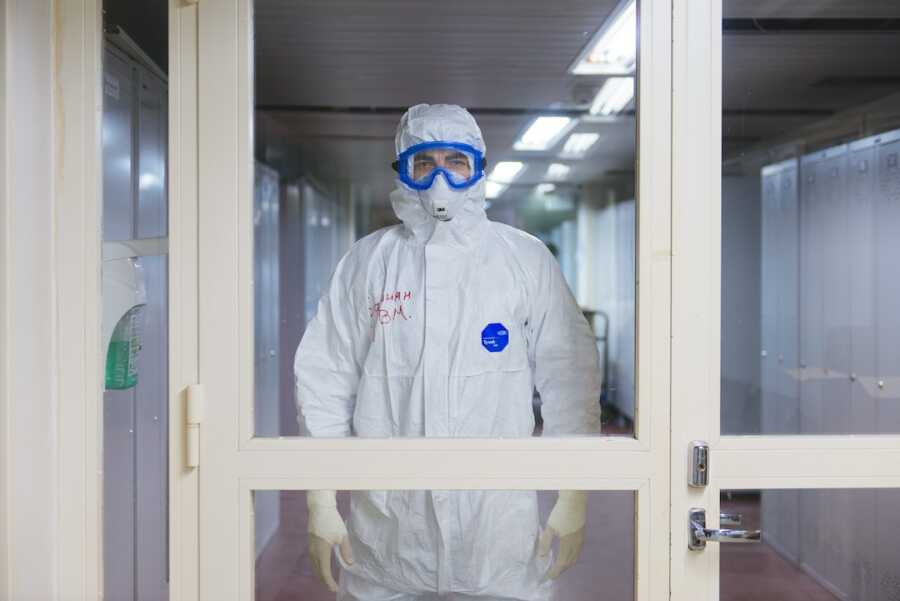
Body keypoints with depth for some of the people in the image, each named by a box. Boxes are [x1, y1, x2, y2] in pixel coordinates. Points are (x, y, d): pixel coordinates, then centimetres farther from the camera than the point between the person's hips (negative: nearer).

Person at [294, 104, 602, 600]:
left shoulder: (527, 260, 3)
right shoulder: (366, 262, 4)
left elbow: (568, 382, 2)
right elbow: (326, 383, 4)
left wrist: (573, 501, 0)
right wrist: (321, 505, 2)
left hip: (499, 526, 0)